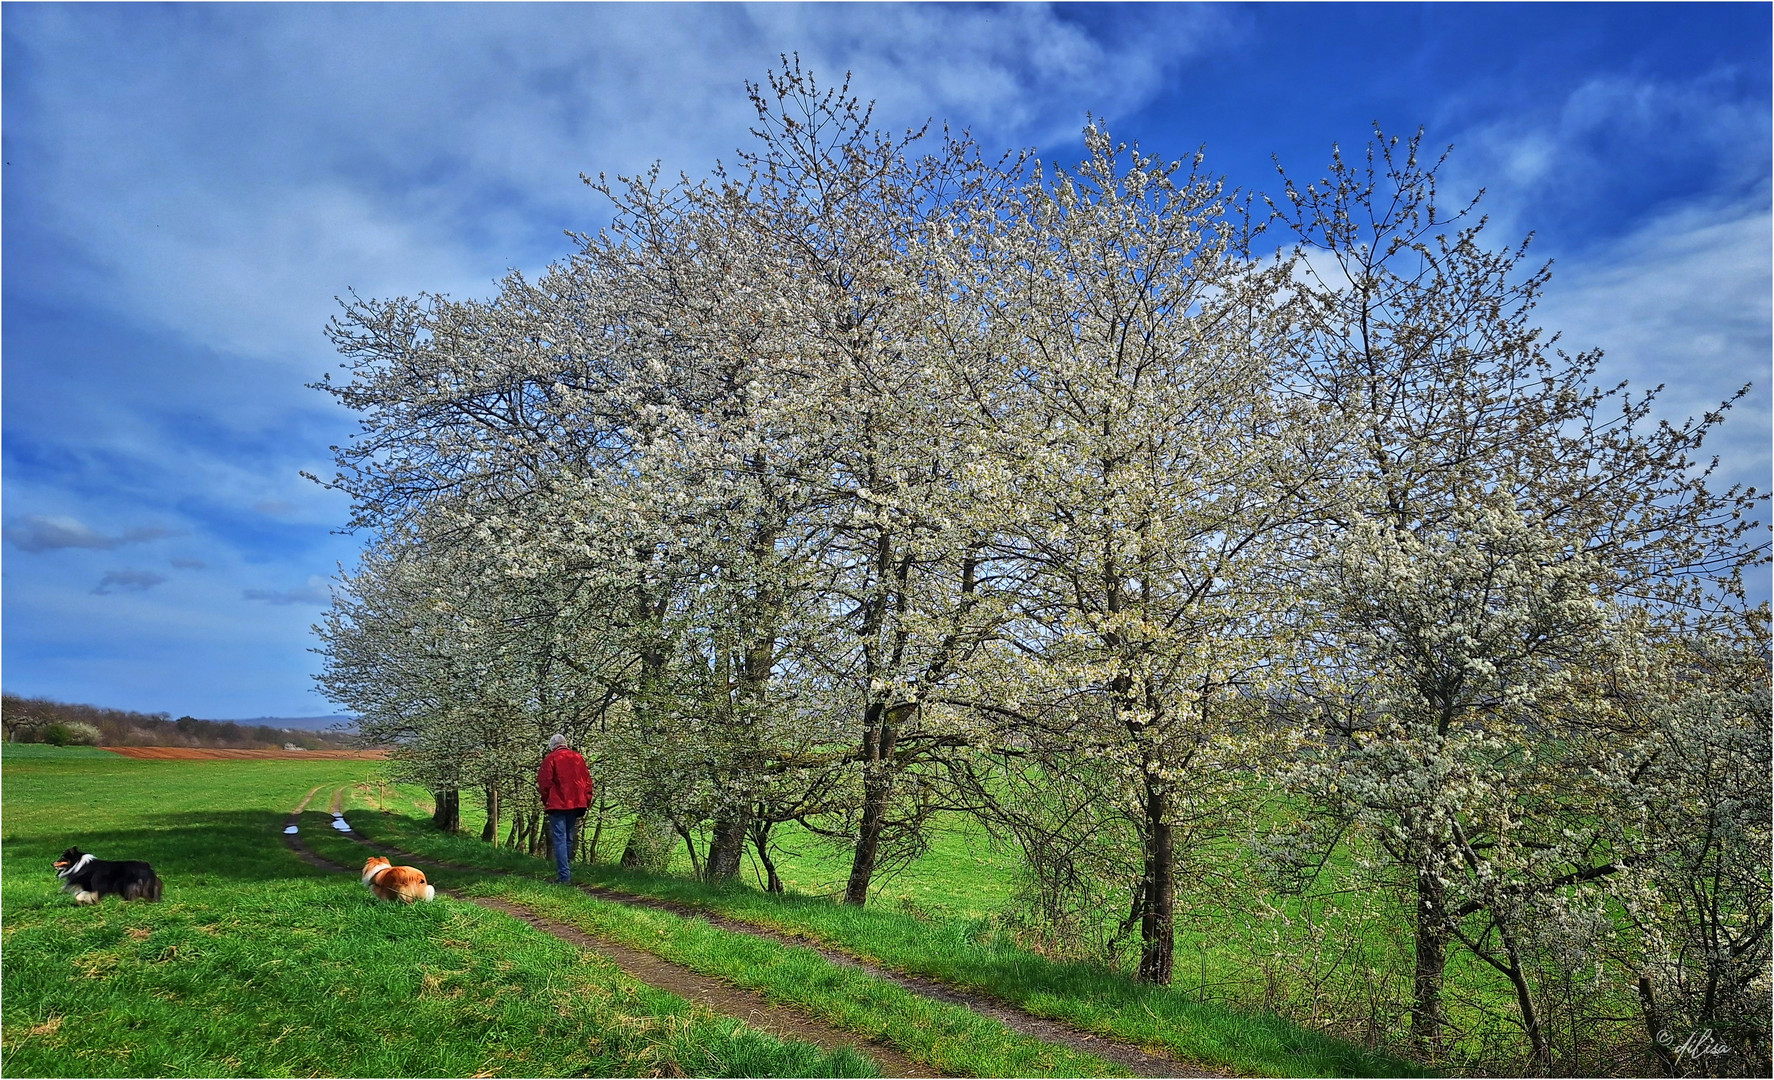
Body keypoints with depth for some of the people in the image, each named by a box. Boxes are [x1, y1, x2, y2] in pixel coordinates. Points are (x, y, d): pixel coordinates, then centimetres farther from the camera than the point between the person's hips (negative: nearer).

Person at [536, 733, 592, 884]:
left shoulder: (550, 759, -3)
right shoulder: (578, 757, 11)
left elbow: (544, 782, -7)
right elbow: (587, 781, 10)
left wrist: (545, 800, 7)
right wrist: (586, 802, 14)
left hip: (557, 805, -5)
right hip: (575, 804, 5)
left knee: (559, 839, -5)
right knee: (569, 838, 15)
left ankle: (564, 876, -12)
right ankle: (564, 870, 22)